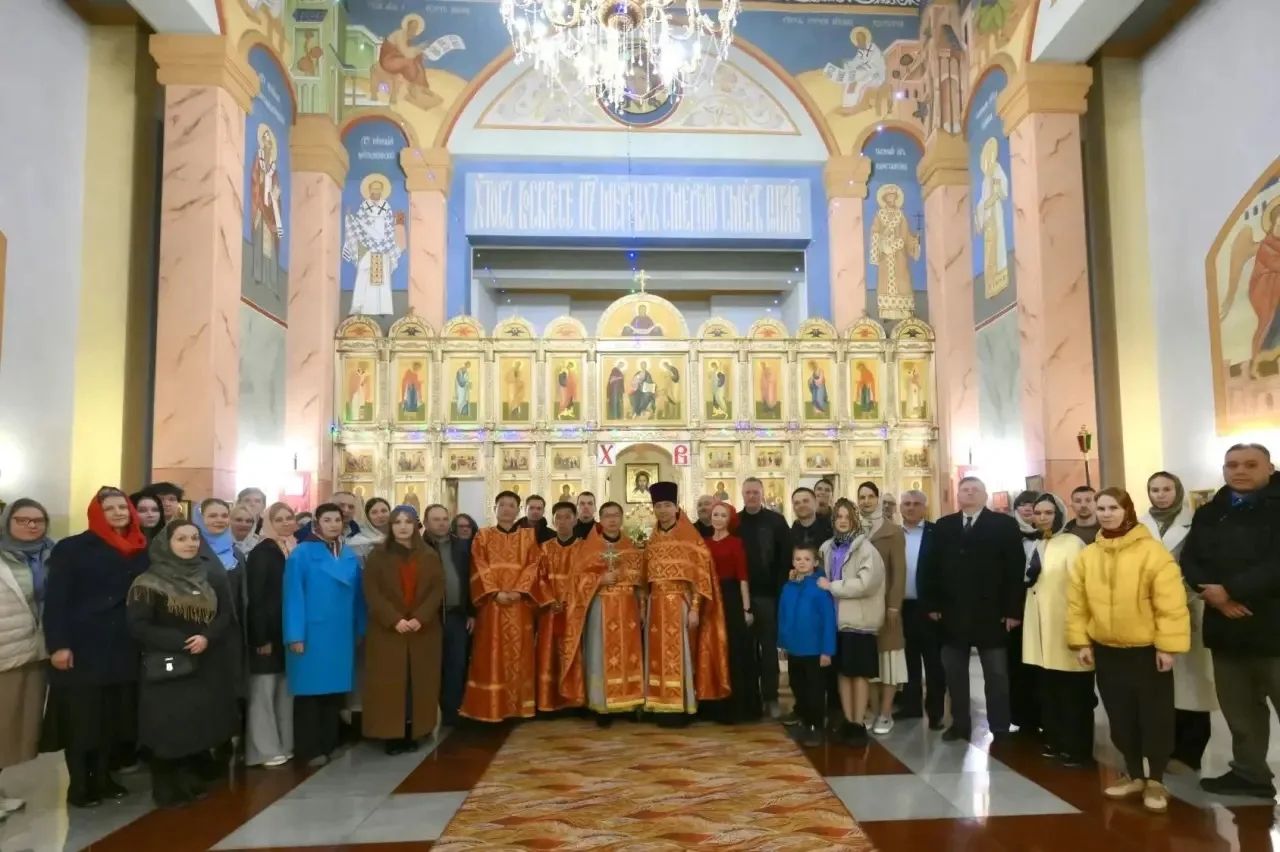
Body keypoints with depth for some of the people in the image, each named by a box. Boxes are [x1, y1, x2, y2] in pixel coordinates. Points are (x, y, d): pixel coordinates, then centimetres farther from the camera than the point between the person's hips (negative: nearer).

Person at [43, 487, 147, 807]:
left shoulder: (141, 551, 8)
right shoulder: (72, 548, -4)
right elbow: (55, 599, -9)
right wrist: (57, 643, -16)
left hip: (124, 649, 4)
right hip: (83, 647, -4)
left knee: (114, 717, 10)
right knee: (81, 717, 2)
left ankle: (103, 776, 25)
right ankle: (79, 785, 14)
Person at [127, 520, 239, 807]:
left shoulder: (214, 579, 8)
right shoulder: (150, 582, -5)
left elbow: (228, 616, 4)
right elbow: (139, 627, -10)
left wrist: (207, 638, -16)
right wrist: (181, 643, -17)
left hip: (206, 667, 4)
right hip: (166, 669, -4)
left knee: (202, 726, 7)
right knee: (168, 729, -2)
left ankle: (192, 782, 24)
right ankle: (167, 790, 13)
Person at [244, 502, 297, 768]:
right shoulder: (261, 553, -9)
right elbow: (254, 598, -14)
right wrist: (261, 637, -17)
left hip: (289, 631, 6)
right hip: (267, 632, -6)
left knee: (286, 691, 13)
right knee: (264, 691, 1)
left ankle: (285, 745, 22)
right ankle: (265, 750, 8)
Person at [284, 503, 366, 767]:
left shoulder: (350, 556, 10)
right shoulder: (302, 553, -6)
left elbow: (357, 594, 11)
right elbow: (293, 595, -10)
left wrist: (361, 629, 6)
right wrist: (295, 635, -14)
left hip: (341, 635, 5)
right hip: (312, 634, -5)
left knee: (335, 690, 10)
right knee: (310, 690, 1)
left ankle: (329, 746, 21)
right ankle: (309, 750, 11)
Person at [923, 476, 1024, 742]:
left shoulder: (1004, 525, -2)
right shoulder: (942, 526, 7)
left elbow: (1014, 570, -6)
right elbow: (934, 567, 6)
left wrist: (1013, 610, -11)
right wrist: (932, 604, 0)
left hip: (991, 614, -3)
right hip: (952, 613, 3)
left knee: (996, 675, 8)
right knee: (954, 673, 11)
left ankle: (1000, 729, 17)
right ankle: (960, 724, 23)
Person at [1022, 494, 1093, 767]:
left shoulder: (1072, 544, -11)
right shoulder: (1036, 545, 14)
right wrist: (1028, 579, 7)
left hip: (1065, 628, -7)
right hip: (1040, 629, 7)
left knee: (1073, 694, 1)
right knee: (1048, 690, 12)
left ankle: (1077, 749, 10)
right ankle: (1055, 742, 23)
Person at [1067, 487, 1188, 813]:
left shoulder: (1152, 551, -13)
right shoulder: (1087, 556, 2)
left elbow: (1171, 603, -15)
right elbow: (1077, 603, 4)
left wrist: (1167, 645, -16)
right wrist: (1080, 641, 1)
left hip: (1147, 649, -4)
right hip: (1106, 650, 4)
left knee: (1155, 718, 6)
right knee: (1120, 718, 13)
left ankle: (1155, 780, 21)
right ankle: (1133, 775, 28)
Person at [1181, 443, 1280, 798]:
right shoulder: (1208, 514, 11)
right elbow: (1189, 562, 5)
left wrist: (1230, 590, -16)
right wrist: (1211, 593, -13)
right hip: (1227, 628, 5)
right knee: (1239, 709, 16)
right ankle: (1249, 773, 29)